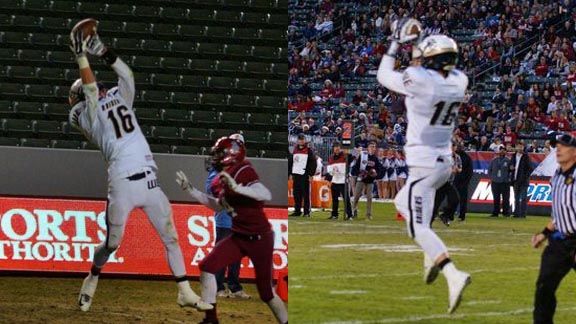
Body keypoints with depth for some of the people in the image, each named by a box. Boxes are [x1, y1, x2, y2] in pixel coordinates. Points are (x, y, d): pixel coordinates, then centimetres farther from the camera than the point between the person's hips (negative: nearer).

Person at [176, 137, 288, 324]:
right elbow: (218, 206, 25)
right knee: (207, 267, -8)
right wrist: (190, 190, 20)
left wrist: (237, 188, -42)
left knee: (266, 293, -1)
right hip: (238, 237, 8)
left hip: (259, 238, -8)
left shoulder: (243, 172, -18)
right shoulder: (221, 180, 6)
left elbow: (266, 195, -32)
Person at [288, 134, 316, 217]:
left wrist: (311, 174, -10)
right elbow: (290, 162, 21)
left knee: (306, 194, -5)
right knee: (296, 194, 7)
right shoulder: (295, 150, 17)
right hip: (296, 175, 6)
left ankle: (307, 212, -4)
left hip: (305, 175, -6)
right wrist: (290, 174, 13)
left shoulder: (308, 150, 0)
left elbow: (313, 163, -5)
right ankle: (297, 211, 13)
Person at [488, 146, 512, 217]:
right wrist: (491, 177, 8)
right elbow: (489, 169, 18)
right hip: (495, 182, 3)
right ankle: (495, 212, 9)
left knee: (505, 198, -3)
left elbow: (510, 170, 4)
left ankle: (506, 212, 3)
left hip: (505, 182, -3)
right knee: (496, 198, 5)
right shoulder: (494, 160, 10)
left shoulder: (508, 160, 1)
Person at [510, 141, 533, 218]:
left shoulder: (526, 157, -2)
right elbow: (510, 166, 21)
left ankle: (523, 214, -6)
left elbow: (530, 168, -5)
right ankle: (516, 213, 12)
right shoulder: (514, 157, 13)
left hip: (523, 181, -6)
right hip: (515, 180, 6)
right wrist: (511, 168, -2)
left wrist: (526, 176, -15)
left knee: (523, 198, -6)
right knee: (516, 198, 8)